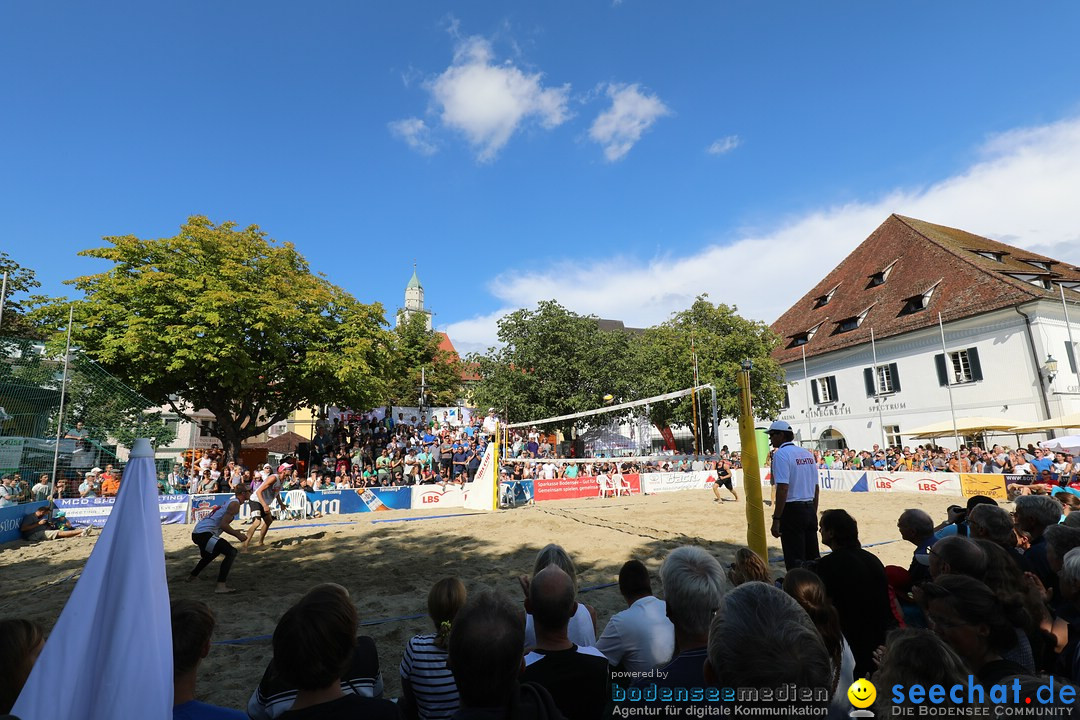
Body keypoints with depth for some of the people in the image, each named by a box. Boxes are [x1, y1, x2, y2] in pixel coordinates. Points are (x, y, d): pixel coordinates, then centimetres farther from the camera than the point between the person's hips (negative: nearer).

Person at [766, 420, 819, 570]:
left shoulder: (781, 454, -12)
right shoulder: (808, 454, 11)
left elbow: (783, 489, -20)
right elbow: (816, 488, 15)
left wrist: (776, 519, -18)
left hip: (792, 510, -7)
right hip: (810, 510, 8)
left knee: (795, 560, 0)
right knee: (813, 558, 15)